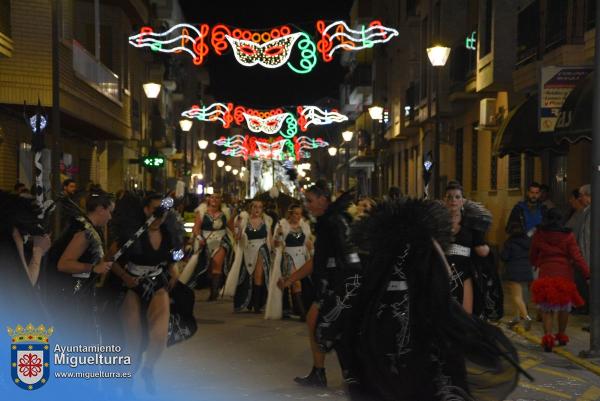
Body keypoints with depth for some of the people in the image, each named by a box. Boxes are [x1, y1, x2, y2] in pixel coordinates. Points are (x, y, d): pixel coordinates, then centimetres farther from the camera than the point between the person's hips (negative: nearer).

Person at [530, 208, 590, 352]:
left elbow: (532, 256, 11)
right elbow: (577, 257, -9)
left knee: (546, 308, 6)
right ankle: (562, 335, 29)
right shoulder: (568, 236, -3)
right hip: (565, 275, 0)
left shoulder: (538, 235, 2)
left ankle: (548, 336, -11)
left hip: (546, 274, 0)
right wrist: (587, 275, -8)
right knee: (564, 306, 18)